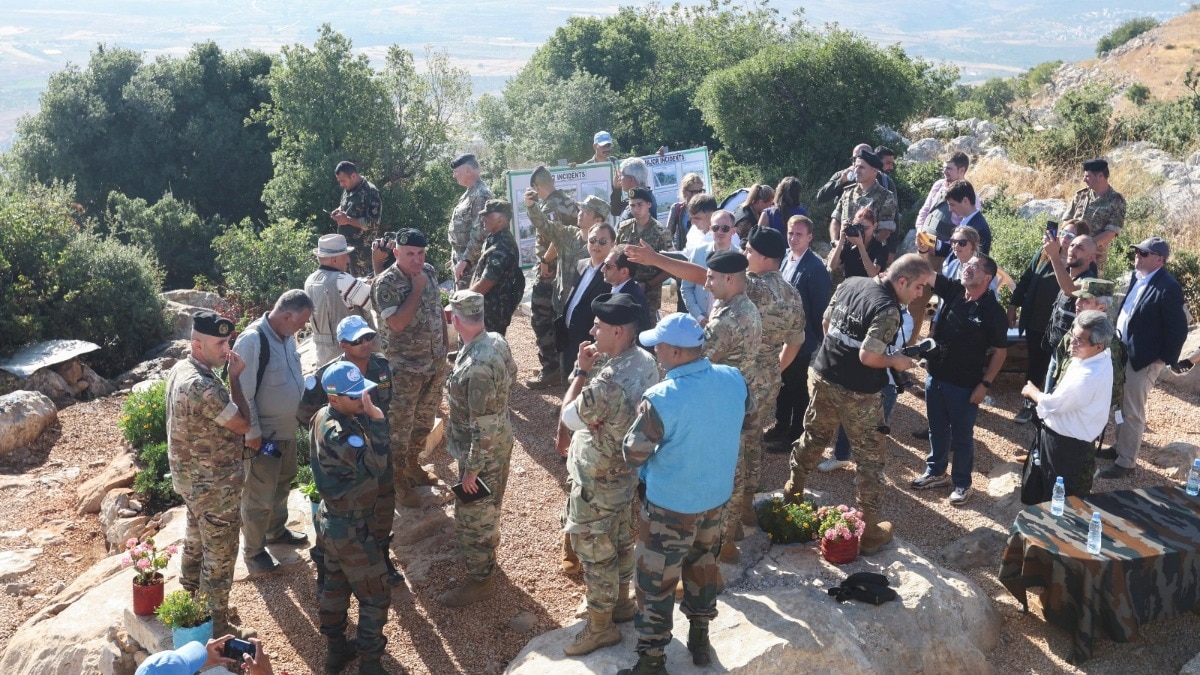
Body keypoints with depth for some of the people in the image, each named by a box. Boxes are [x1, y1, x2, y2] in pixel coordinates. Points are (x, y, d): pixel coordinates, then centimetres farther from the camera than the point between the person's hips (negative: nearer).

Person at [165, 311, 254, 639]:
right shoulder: (202, 386, -32)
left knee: (195, 540, 28)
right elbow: (243, 424, -22)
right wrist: (235, 377, -17)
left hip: (191, 478, 10)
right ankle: (217, 627, 19)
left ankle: (191, 598, 48)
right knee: (219, 555, 5)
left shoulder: (180, 369, 0)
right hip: (214, 485, -10)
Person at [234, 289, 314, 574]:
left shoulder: (286, 335, 0)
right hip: (263, 435, -9)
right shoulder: (252, 341, -26)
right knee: (259, 497, 6)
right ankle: (253, 551, 23)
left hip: (287, 429, 9)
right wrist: (252, 434, -20)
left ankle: (276, 530, 46)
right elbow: (243, 393, -24)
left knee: (282, 484, 26)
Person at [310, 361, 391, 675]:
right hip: (350, 527, -10)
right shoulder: (338, 434, -32)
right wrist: (377, 420, -42)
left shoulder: (323, 416, -3)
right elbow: (378, 467, -41)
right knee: (375, 596, 6)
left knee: (335, 583, 24)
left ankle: (335, 650, 40)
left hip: (332, 519, 10)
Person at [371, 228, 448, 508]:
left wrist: (446, 343, 14)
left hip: (436, 363, 7)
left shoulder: (429, 271, 0)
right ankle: (398, 481, 22)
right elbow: (397, 323, -31)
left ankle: (413, 465, 42)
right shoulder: (386, 282, -20)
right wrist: (417, 288, -26)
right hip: (404, 369, -7)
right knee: (399, 427, 7)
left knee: (424, 420, 22)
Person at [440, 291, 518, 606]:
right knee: (486, 508, 30)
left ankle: (481, 579, 27)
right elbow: (511, 374, 12)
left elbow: (483, 427, -31)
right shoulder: (496, 341, -8)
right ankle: (483, 553, 52)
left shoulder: (477, 367, -36)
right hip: (499, 441, 9)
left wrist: (472, 469, -21)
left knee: (473, 514, 9)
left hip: (483, 450, -9)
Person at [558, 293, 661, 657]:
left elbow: (568, 417, -18)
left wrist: (581, 370, -13)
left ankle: (600, 626, 26)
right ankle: (621, 601, 45)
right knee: (620, 540, 26)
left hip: (598, 480, -9)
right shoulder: (646, 362, -7)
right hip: (628, 471, 9)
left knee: (596, 551, 9)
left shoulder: (607, 384, -37)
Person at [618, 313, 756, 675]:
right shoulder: (734, 379, -11)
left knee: (656, 582, 12)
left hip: (671, 505, -6)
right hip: (718, 495, 6)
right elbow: (751, 424, 7)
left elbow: (633, 455, -18)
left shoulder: (660, 399, -29)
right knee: (703, 562, 27)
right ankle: (700, 638, 44)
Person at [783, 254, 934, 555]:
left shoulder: (850, 283, 0)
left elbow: (826, 321, 12)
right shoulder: (888, 310, -23)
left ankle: (792, 490, 45)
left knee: (813, 438, 27)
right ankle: (871, 531, 13)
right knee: (871, 459, 7)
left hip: (822, 376, 7)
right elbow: (868, 357, -26)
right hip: (856, 393, -7)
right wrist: (894, 361, -8)